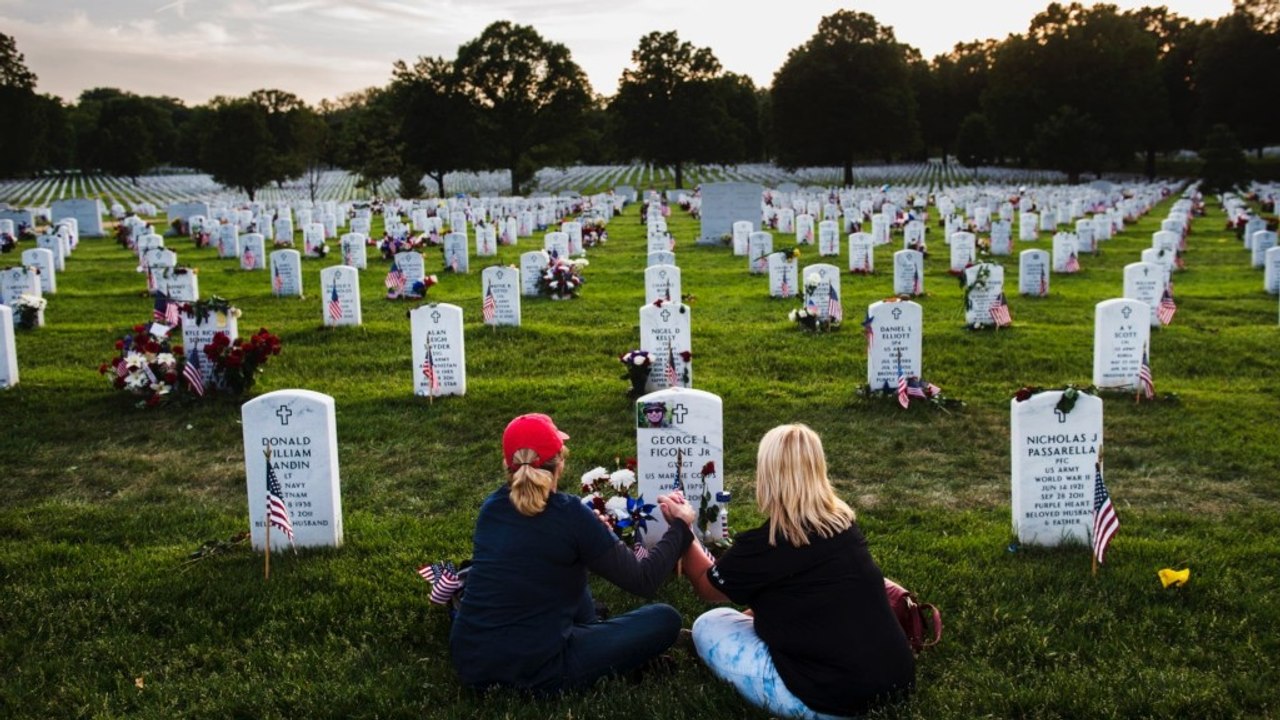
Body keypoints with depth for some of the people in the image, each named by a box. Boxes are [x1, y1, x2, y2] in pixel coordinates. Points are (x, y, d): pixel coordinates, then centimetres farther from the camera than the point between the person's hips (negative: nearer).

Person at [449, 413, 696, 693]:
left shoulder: (490, 507, 3)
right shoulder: (570, 514, -15)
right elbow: (643, 581, -8)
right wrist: (680, 526, 7)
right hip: (534, 669, -7)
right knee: (664, 619, 5)